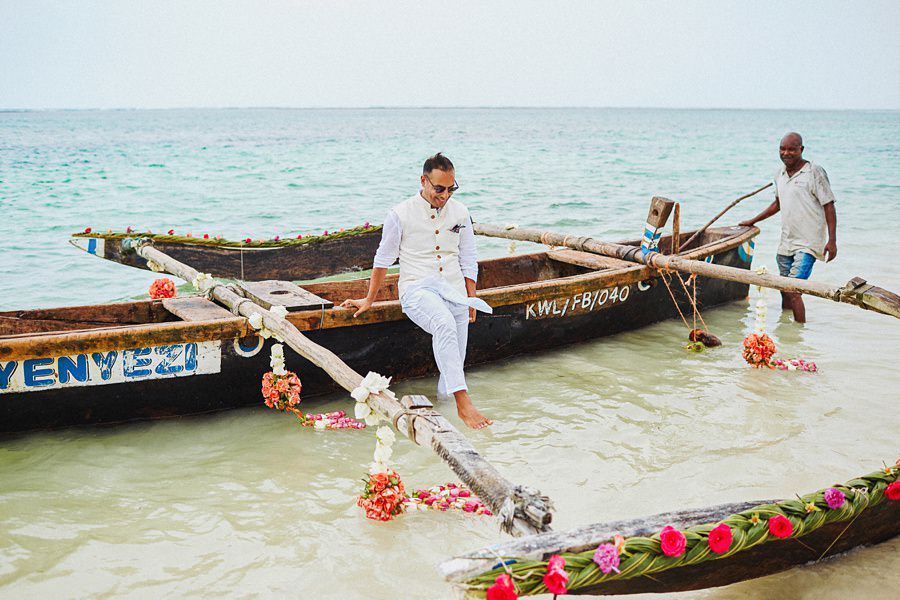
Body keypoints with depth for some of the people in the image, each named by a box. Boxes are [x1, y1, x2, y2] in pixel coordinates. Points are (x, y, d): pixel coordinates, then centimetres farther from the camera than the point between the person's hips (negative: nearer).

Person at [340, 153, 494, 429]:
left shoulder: (460, 213, 12)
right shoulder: (400, 214, 1)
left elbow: (468, 261, 18)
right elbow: (383, 259, 10)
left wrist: (471, 300, 13)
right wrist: (369, 300, 15)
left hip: (454, 291, 5)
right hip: (417, 288, -5)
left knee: (454, 364, -7)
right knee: (445, 324, -36)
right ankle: (463, 402, -43)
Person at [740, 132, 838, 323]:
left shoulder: (814, 172, -9)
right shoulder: (780, 175, 12)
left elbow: (829, 206, -10)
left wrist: (832, 241, -15)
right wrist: (753, 221, 31)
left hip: (807, 244, -7)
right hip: (786, 243, 7)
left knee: (793, 291, -17)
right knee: (785, 291, 12)